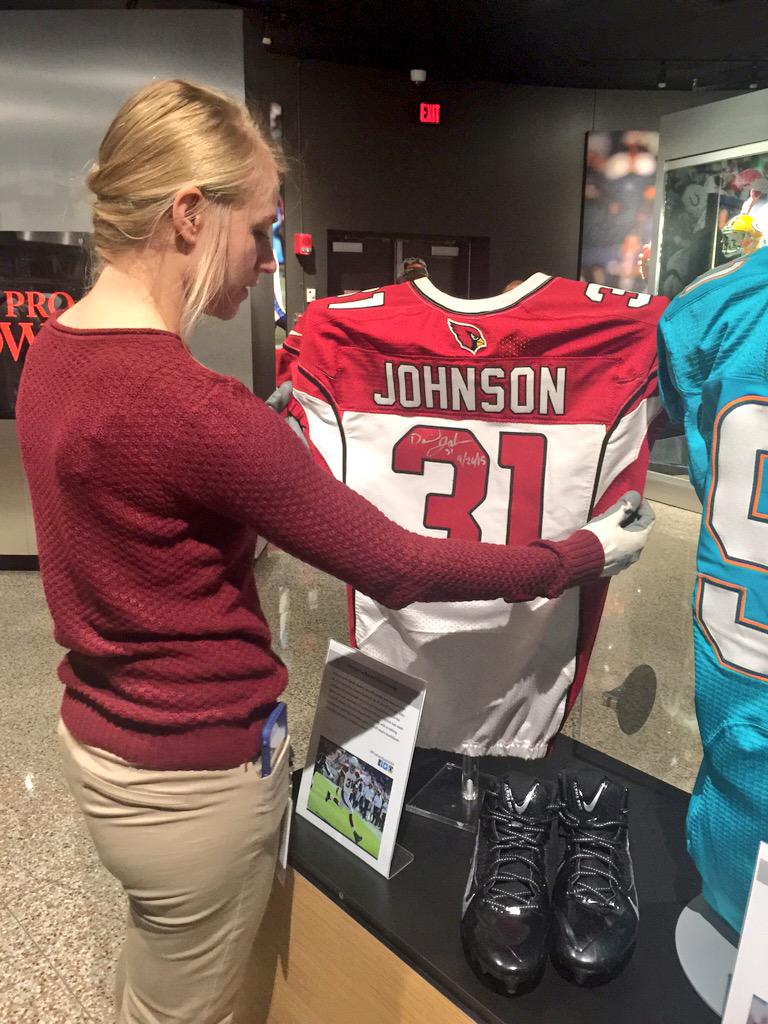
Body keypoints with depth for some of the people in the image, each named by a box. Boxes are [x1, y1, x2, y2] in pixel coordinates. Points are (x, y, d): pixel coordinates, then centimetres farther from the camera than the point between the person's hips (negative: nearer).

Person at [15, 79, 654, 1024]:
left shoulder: (55, 348, -1)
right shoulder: (187, 406, -30)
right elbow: (397, 570, -24)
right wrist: (585, 555, -12)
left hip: (100, 734, 8)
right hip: (192, 776, -8)